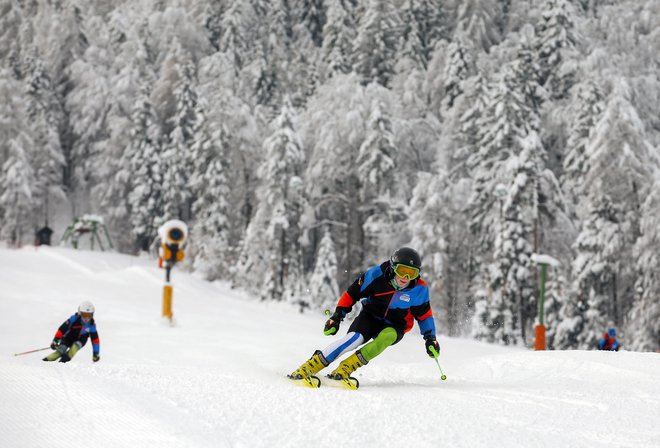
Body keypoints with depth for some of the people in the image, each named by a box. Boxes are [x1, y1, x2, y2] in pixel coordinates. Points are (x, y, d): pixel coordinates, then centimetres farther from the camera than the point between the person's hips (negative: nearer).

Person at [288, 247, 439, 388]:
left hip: (394, 326, 1)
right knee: (354, 338, -31)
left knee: (386, 337, -35)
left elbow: (424, 314, 4)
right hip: (370, 317, -1)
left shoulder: (419, 290, -14)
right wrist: (337, 316, -10)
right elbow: (352, 293, -8)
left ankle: (344, 370, -35)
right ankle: (305, 370, -31)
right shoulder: (377, 274, -19)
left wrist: (430, 338, -1)